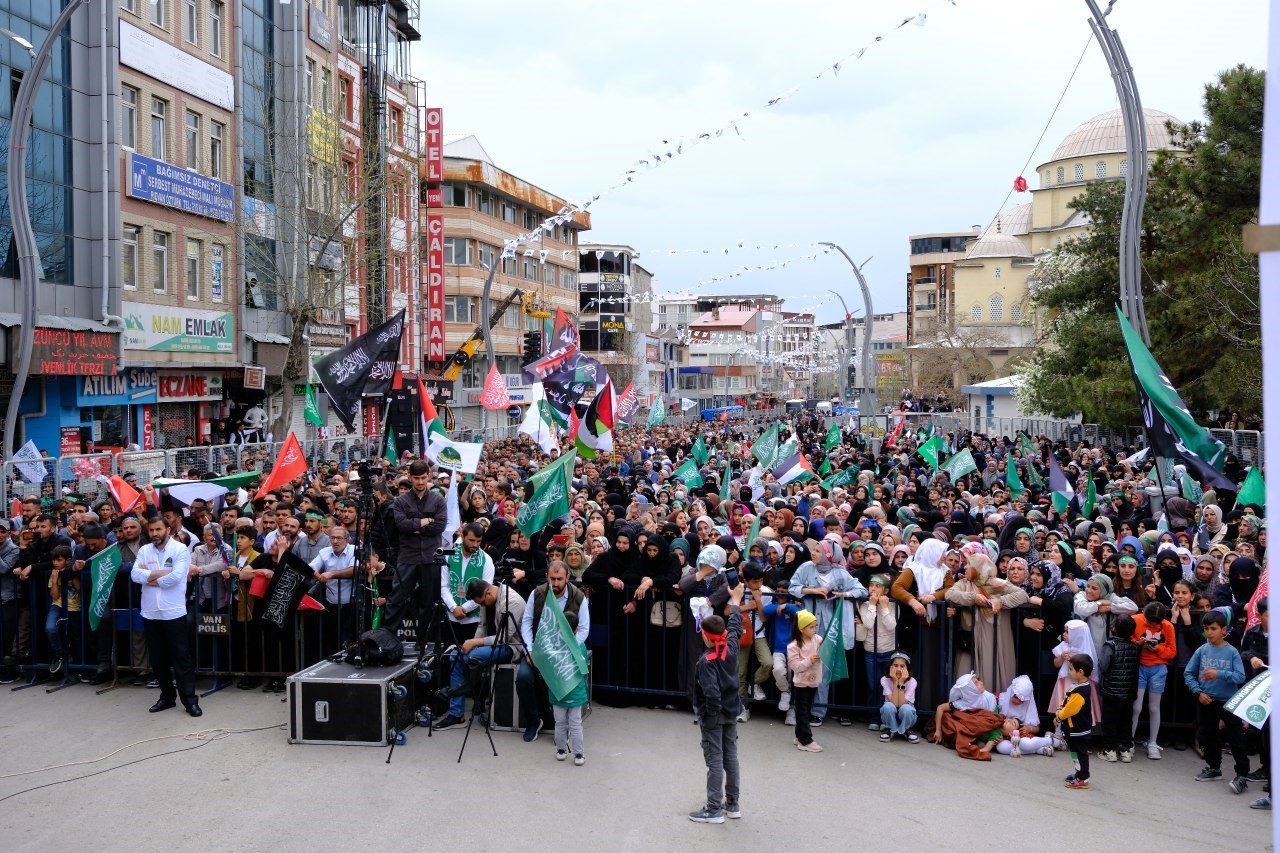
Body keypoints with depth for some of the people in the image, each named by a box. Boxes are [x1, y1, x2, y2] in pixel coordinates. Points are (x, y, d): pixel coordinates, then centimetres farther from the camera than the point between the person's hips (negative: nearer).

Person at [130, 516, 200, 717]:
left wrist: (150, 578, -5)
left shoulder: (180, 549, -5)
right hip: (150, 612, 5)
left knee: (182, 658, -1)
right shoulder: (144, 550, 8)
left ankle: (190, 700, 1)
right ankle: (167, 696, 26)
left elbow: (175, 577, -17)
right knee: (158, 659, 13)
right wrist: (161, 573, -13)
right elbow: (135, 575, -6)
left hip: (173, 612, -5)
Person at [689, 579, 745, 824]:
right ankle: (732, 804, 23)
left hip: (713, 715, -7)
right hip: (731, 712, 7)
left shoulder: (706, 661, -22)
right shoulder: (731, 648, -4)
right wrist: (735, 600, 28)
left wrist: (712, 713, -14)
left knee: (715, 761, -1)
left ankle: (714, 809, 5)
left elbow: (711, 692, -30)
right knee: (731, 756, 14)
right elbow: (735, 626, 14)